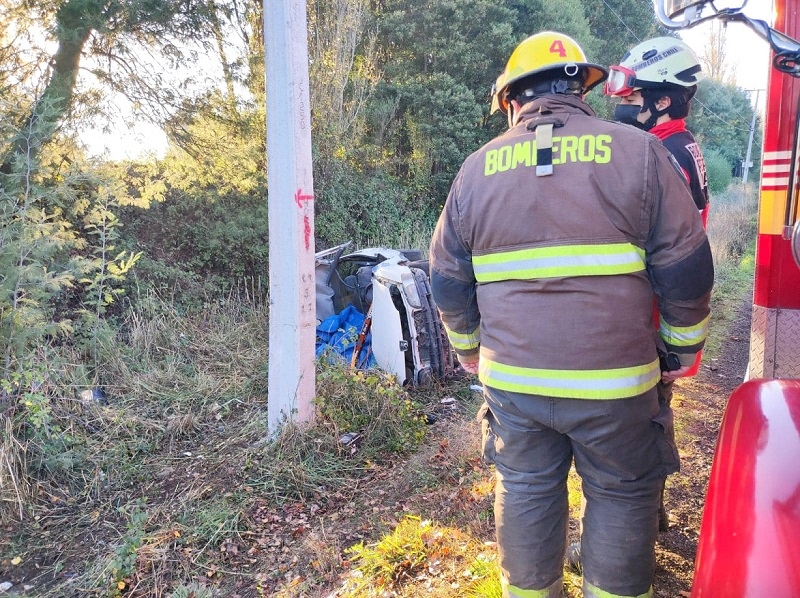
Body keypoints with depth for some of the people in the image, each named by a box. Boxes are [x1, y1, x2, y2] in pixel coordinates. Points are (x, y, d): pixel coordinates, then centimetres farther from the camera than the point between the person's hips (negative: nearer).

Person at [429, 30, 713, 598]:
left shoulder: (477, 168, 2)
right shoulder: (640, 152, -5)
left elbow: (448, 279, 7)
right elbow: (686, 271, -5)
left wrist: (467, 347, 22)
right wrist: (682, 347, 11)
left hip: (511, 379, 3)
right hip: (613, 383, -2)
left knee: (524, 491, 19)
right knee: (622, 495, 17)